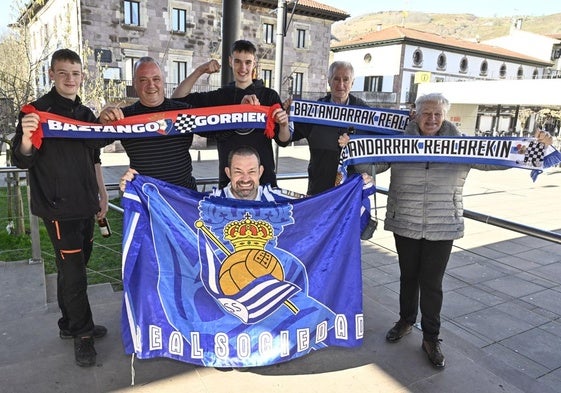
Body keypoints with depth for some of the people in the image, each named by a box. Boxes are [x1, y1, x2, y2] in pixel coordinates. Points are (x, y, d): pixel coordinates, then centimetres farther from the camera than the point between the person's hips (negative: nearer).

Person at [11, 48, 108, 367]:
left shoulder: (87, 114, 12)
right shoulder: (39, 110, -6)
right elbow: (22, 161, -11)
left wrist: (102, 193, 16)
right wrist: (26, 140, -31)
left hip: (85, 205, 6)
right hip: (58, 207, -6)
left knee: (75, 267, 14)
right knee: (73, 270, -3)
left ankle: (71, 325, 28)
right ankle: (83, 334, 11)